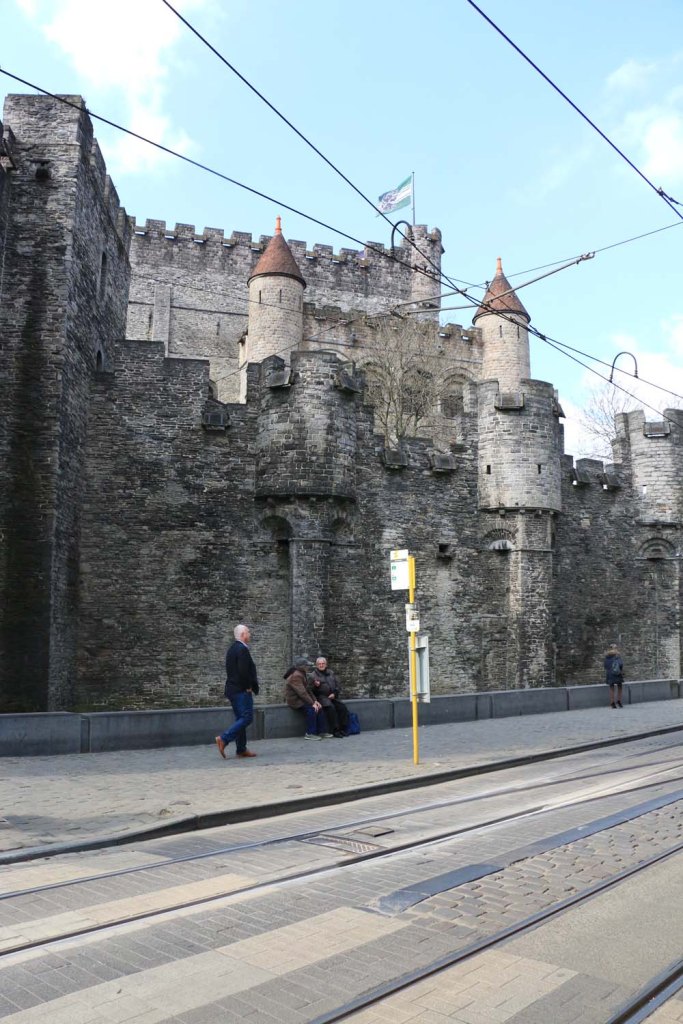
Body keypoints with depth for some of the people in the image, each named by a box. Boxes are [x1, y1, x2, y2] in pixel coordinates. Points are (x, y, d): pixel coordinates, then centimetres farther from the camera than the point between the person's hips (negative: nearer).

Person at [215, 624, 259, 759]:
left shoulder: (232, 649, 15)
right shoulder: (242, 649, -16)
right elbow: (244, 671, -25)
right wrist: (248, 687, -12)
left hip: (233, 689, 10)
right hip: (242, 690, -10)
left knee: (240, 719, 12)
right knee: (247, 718, -8)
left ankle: (241, 749, 13)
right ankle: (223, 739, -15)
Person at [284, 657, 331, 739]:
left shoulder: (301, 674, 13)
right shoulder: (295, 676, -21)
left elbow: (308, 689, 15)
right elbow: (302, 692, -26)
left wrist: (314, 701, 3)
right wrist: (312, 703, -25)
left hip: (301, 699, 10)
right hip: (295, 700, -10)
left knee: (319, 708, -5)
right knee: (312, 709, -28)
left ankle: (322, 732, -2)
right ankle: (310, 734, -20)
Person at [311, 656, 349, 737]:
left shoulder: (331, 673, 17)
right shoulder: (314, 674, 3)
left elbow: (337, 684, 16)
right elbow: (311, 689, -1)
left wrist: (334, 693, -1)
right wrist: (315, 685, -23)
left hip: (332, 696, 5)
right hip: (321, 696, -5)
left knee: (342, 707, -19)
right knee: (330, 707, -31)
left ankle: (343, 729, -9)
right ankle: (335, 731, -25)